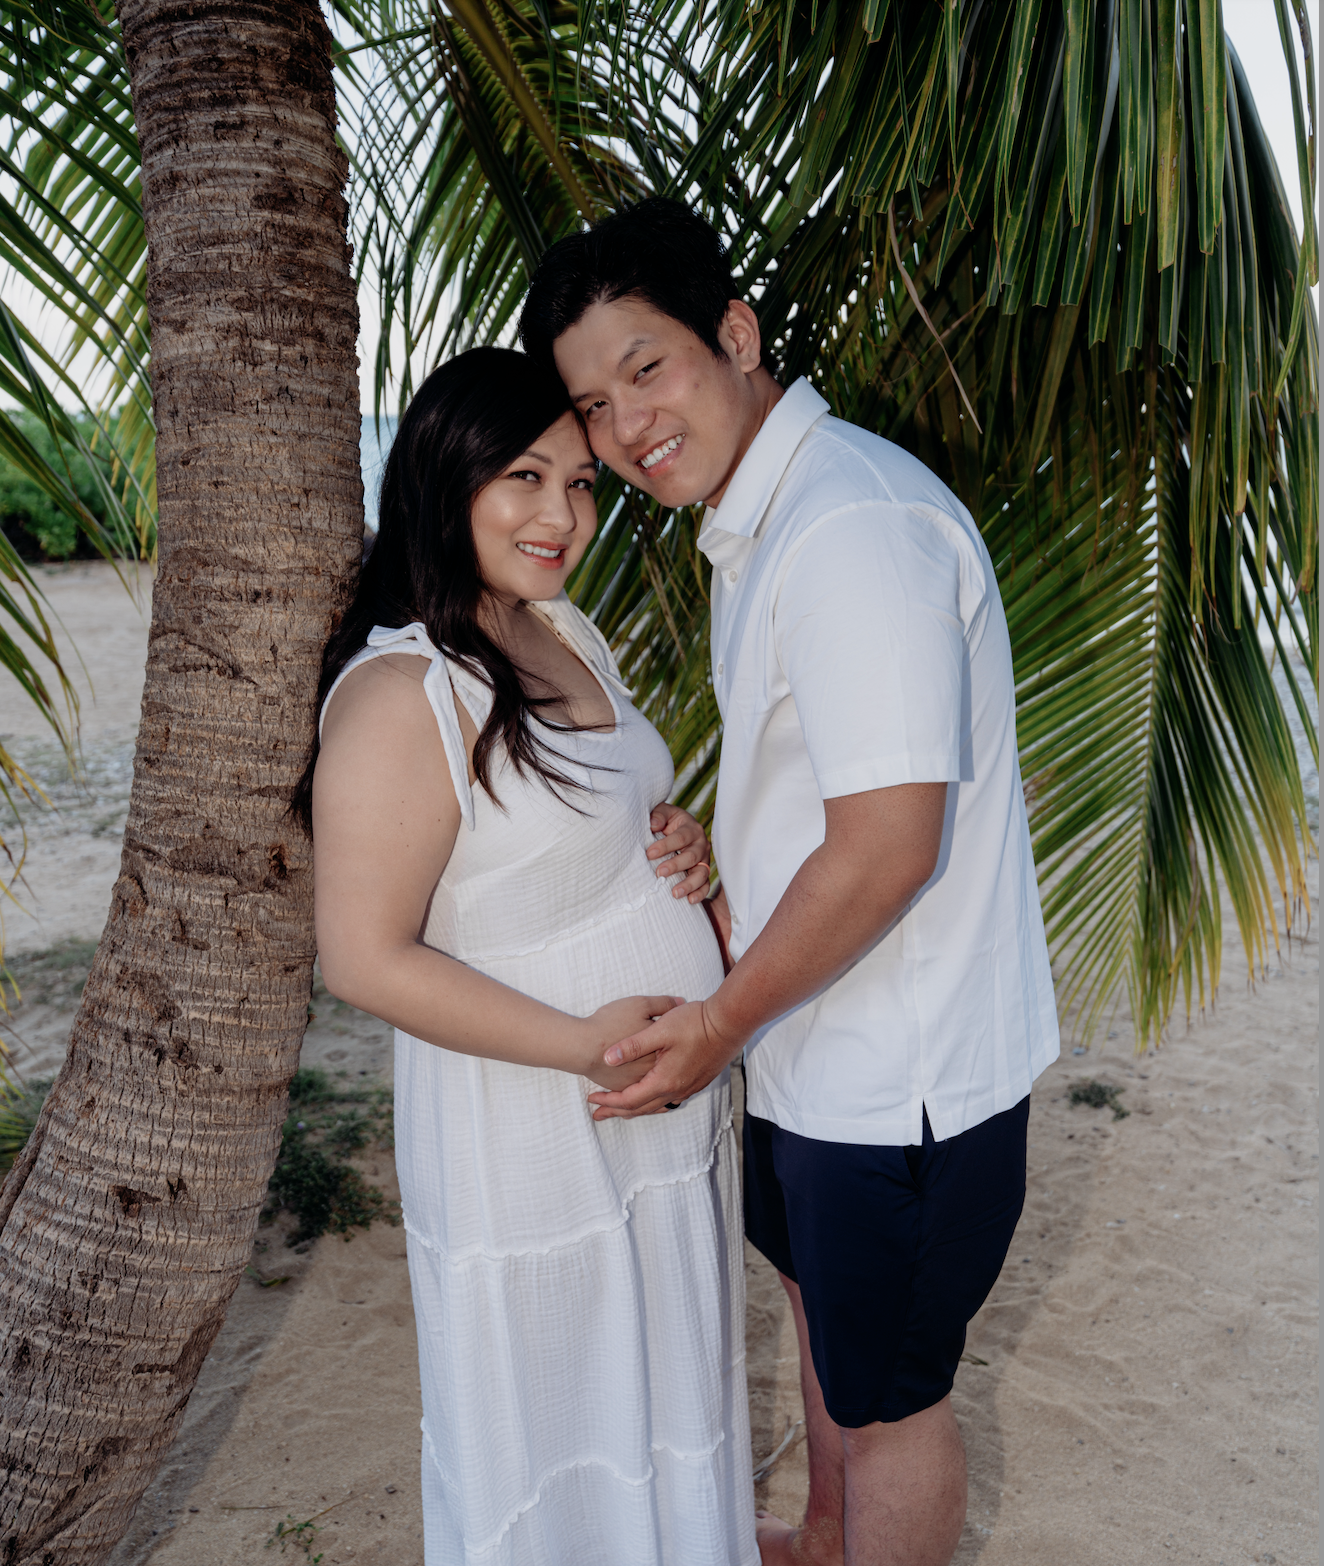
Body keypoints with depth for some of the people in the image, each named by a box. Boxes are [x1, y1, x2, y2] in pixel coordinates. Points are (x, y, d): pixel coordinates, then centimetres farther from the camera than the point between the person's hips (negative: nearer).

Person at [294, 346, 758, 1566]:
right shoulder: (399, 691, -23)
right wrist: (579, 1041, -24)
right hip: (531, 1138, -8)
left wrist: (679, 844, -4)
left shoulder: (567, 631, 4)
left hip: (668, 1091, 8)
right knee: (551, 1421, 15)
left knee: (664, 1389, 27)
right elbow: (367, 958, -22)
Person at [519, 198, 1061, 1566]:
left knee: (886, 1395, 13)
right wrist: (725, 902, 12)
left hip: (900, 1072, -11)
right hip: (824, 1044, 11)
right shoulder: (759, 519, 7)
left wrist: (726, 1016, -18)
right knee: (824, 1307, 31)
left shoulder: (853, 527, -26)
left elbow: (888, 846, -28)